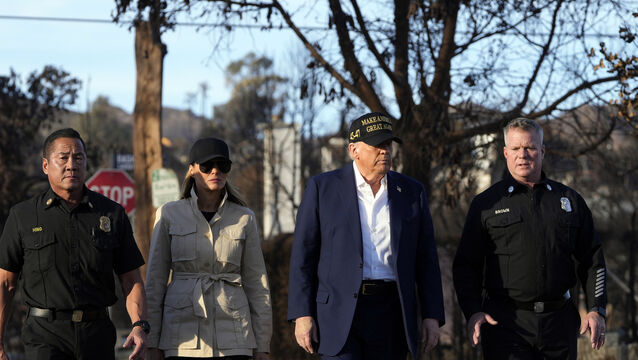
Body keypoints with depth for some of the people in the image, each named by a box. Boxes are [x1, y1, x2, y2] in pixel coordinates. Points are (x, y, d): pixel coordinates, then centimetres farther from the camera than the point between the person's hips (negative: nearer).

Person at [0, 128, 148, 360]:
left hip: (98, 335, 3)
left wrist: (139, 326, -11)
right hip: (45, 338, -3)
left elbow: (131, 280, 7)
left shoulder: (112, 214, 7)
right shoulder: (23, 216, 3)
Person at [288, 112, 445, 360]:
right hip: (340, 311, -3)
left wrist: (432, 316, 4)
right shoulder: (323, 187, 3)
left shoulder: (411, 192, 10)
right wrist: (302, 314, -5)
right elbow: (303, 255, 2)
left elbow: (426, 259, 12)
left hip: (391, 312, 3)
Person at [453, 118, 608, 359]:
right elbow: (466, 265, 5)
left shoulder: (569, 200, 13)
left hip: (559, 320, 2)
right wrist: (472, 312, -9)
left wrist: (597, 310, 2)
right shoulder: (486, 204, 7)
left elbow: (591, 260, 13)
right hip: (506, 321, -2)